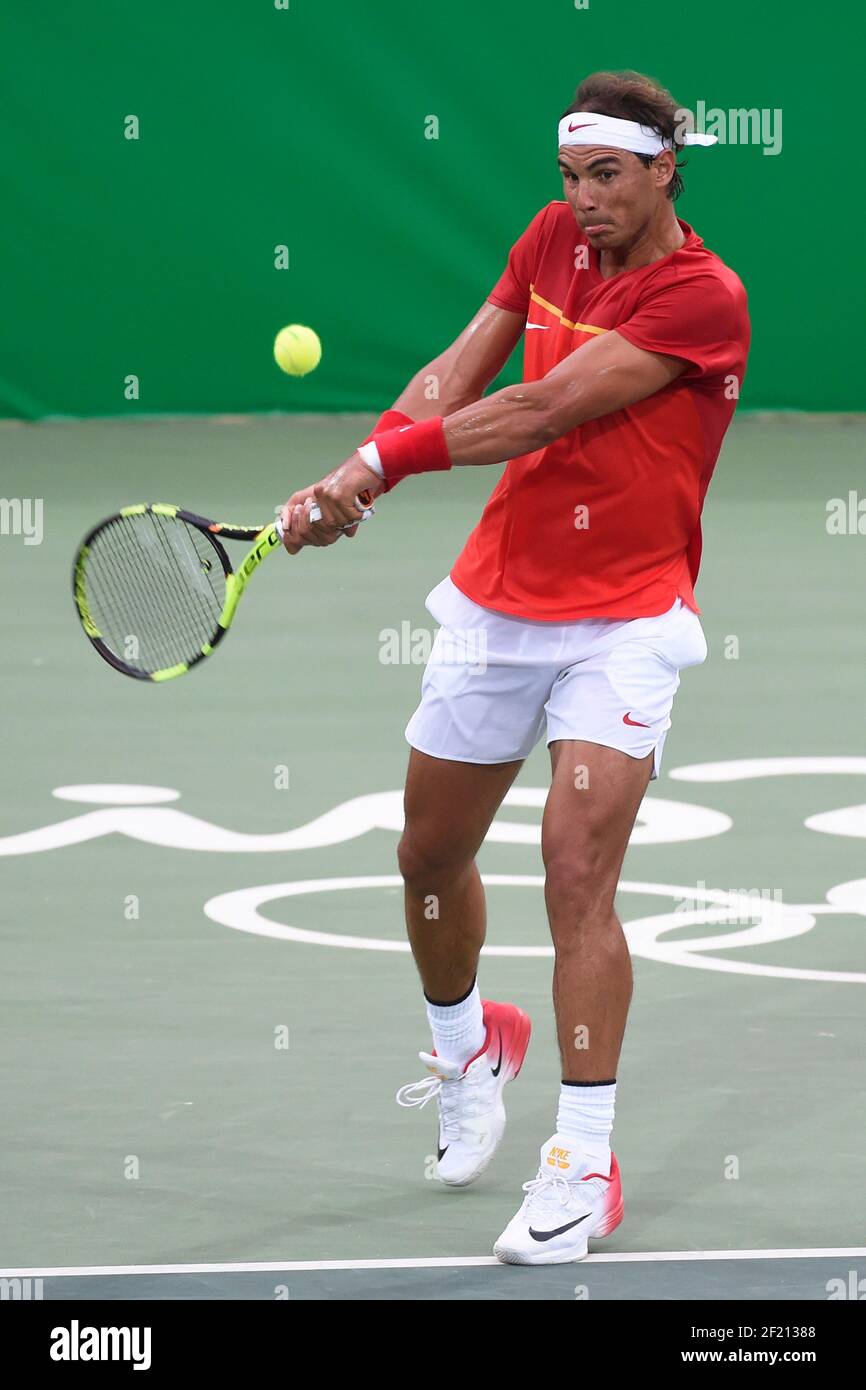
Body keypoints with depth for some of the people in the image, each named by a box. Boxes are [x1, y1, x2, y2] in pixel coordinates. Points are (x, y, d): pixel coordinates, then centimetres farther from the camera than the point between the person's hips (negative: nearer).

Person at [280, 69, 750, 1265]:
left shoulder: (701, 298, -18)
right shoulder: (555, 238, 2)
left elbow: (541, 414, -24)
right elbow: (463, 368, -1)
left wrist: (386, 460, -27)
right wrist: (362, 468, -17)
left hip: (622, 621, -6)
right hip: (497, 604, 6)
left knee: (578, 875, -17)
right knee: (431, 856, 16)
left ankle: (584, 1166, -11)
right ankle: (468, 1048, 45)